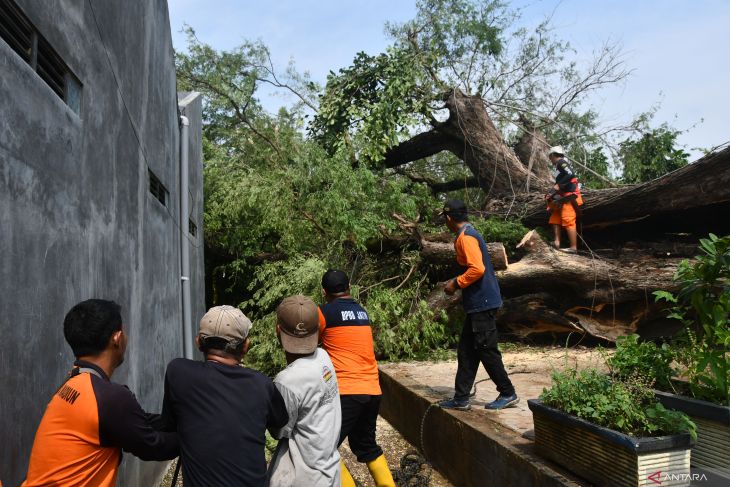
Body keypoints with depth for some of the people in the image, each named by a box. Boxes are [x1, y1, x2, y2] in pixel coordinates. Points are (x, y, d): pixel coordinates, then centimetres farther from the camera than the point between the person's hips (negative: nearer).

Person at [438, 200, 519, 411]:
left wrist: (456, 284, -14)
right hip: (478, 303, 10)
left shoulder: (465, 237, -16)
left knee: (486, 350, 0)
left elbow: (477, 269, -25)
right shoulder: (468, 234, 15)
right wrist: (458, 282, 16)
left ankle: (508, 394, 13)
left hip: (482, 304, -10)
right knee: (466, 351, 11)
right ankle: (461, 398, 16)